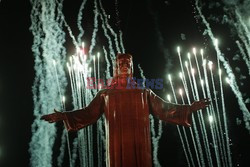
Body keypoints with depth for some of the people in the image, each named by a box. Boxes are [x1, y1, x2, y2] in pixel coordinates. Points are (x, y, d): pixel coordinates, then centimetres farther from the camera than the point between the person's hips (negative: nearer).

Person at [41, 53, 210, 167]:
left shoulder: (144, 92, 10)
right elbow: (88, 113, 4)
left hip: (139, 146, 0)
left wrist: (189, 108, -6)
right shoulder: (105, 93, 9)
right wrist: (63, 116, -8)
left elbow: (164, 109, 4)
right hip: (117, 146, 0)